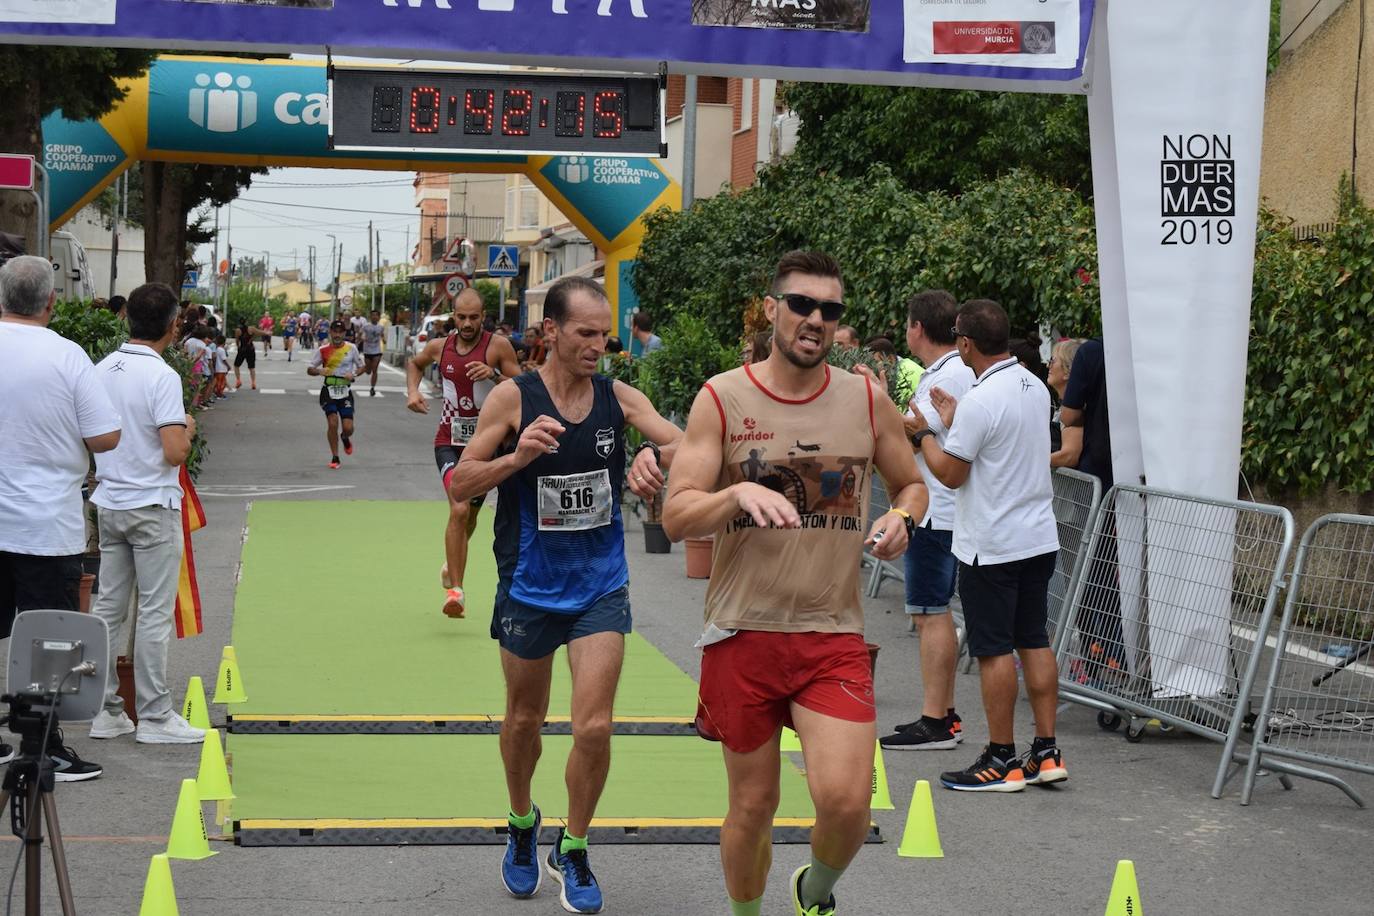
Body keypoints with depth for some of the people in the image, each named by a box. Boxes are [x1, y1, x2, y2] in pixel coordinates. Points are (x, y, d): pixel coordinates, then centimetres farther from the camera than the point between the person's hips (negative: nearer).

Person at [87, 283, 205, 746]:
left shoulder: (102, 370, 4)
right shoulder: (161, 376, -16)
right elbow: (174, 453, -21)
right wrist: (188, 429, -2)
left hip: (109, 504, 7)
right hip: (152, 507, -7)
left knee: (108, 608, 9)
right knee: (154, 613, 0)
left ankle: (106, 711, 14)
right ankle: (154, 717, 4)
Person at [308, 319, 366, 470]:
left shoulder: (351, 348, -1)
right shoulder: (323, 350, -1)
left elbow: (361, 367, 10)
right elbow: (309, 370, 4)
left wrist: (354, 374, -12)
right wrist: (319, 371, -18)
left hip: (345, 392, 0)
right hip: (329, 391, 0)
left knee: (348, 428, -6)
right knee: (332, 422, -14)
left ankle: (345, 438, 33)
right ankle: (335, 458, 1)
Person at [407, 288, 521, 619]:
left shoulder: (498, 346, -9)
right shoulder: (439, 347, 0)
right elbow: (414, 363, 23)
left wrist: (493, 374, -27)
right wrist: (412, 391, 5)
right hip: (450, 441, 0)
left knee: (470, 514, 18)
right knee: (459, 509, -22)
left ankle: (452, 568, 47)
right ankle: (455, 589, -19)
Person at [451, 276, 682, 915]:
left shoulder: (618, 397, -2)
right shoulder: (513, 398, -8)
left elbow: (688, 445, -11)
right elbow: (460, 487, -8)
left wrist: (654, 455, -33)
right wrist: (517, 456, -25)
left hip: (600, 587, 1)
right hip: (529, 588, -1)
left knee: (594, 727, -8)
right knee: (524, 720, 15)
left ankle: (573, 851, 13)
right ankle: (522, 826, 42)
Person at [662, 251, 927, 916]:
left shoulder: (867, 400, 4)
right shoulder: (722, 399, -3)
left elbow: (911, 483, 19)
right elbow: (675, 518, -8)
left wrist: (900, 518, -4)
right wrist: (738, 493, -27)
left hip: (834, 635, 1)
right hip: (744, 633, -1)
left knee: (845, 800, -12)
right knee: (753, 805, 7)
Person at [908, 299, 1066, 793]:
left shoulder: (981, 401, -20)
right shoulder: (1035, 387, 7)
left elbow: (951, 473, -14)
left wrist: (923, 432, 2)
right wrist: (954, 421, 23)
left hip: (991, 547, -8)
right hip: (1039, 537, 8)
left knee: (994, 650, -1)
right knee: (1035, 641, 12)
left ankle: (1002, 760, 4)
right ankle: (1046, 752, 14)